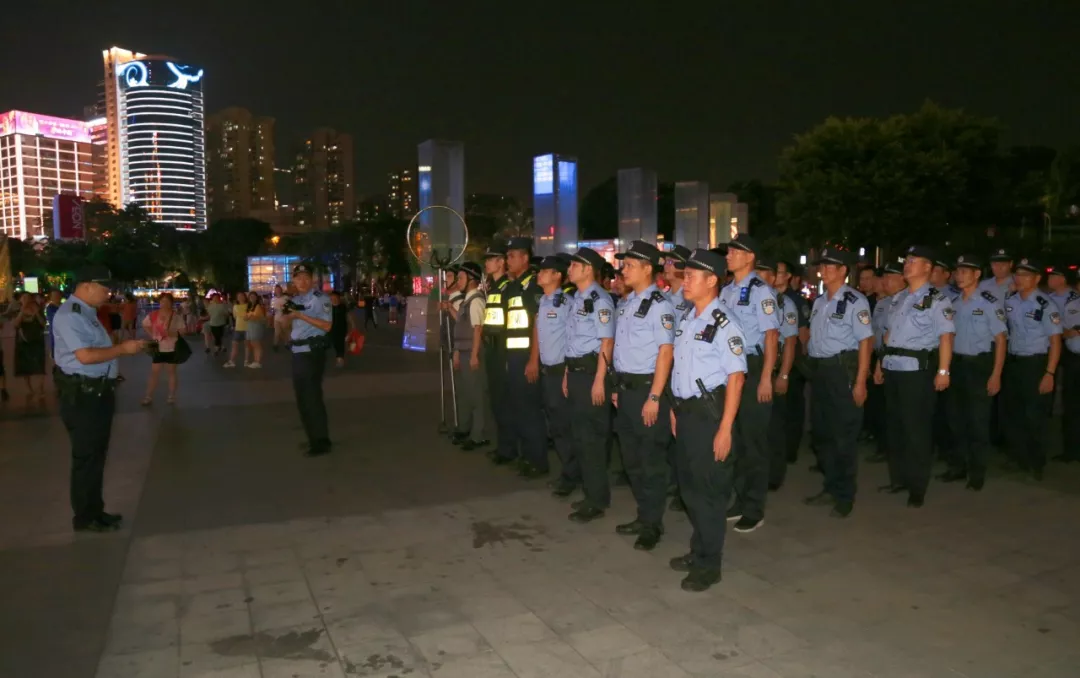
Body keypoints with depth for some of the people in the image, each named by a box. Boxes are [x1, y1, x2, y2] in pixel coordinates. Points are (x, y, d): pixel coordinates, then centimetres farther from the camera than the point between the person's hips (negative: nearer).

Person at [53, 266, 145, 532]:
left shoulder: (87, 313, 15)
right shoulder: (69, 315, -17)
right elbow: (85, 356, -25)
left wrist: (124, 347, 6)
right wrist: (123, 348, -19)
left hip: (98, 392, 10)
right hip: (81, 396, -10)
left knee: (96, 456, 19)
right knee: (86, 458, 2)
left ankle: (94, 511, 31)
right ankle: (85, 518, 15)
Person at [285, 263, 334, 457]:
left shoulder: (320, 298, -11)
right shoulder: (295, 300, 15)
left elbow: (326, 325, -20)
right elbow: (290, 325, 22)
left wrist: (301, 315, -22)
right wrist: (288, 316, 0)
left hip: (312, 352, -9)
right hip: (298, 352, 9)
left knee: (312, 396, -8)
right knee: (302, 397, 14)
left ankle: (321, 442, -1)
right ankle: (313, 438, 25)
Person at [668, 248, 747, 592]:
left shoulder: (723, 325, -16)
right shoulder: (685, 319, 9)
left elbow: (736, 377, -18)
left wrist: (725, 429, -20)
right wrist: (675, 408, 14)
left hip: (709, 414, -8)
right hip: (685, 412, 8)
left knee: (709, 489, 4)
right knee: (689, 485, 17)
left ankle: (709, 564, 21)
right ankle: (699, 550, 35)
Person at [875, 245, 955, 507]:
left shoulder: (936, 299, -7)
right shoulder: (898, 298, 15)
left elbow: (946, 336, -14)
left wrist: (943, 371, -20)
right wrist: (880, 364, 18)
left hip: (917, 370, -7)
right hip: (893, 369, 7)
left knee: (916, 428, 0)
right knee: (894, 425, 13)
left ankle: (917, 487, 11)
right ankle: (898, 478, 26)